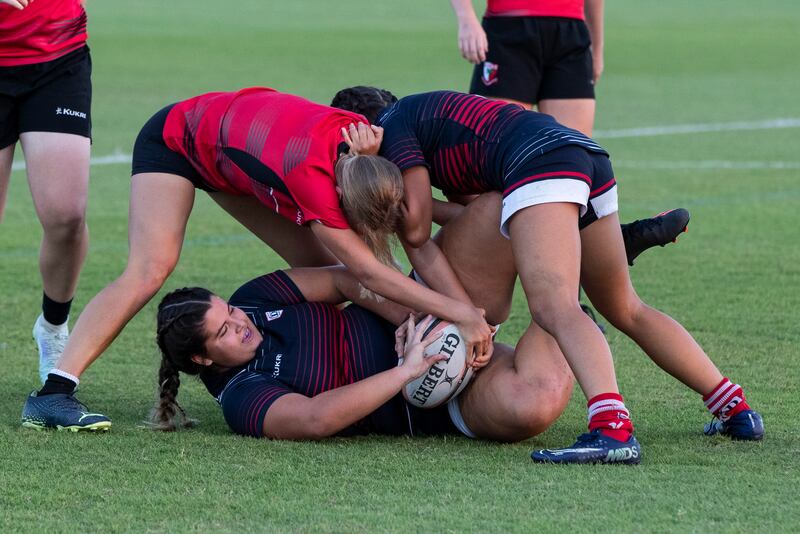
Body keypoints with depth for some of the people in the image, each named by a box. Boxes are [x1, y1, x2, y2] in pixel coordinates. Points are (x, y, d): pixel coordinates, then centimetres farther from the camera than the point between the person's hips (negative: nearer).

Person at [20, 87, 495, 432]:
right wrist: (459, 311, -44)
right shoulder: (309, 176, -44)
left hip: (235, 148, 8)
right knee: (151, 269, -25)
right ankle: (53, 395, -27)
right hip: (174, 140, -8)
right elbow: (367, 273, -40)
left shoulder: (359, 139, -26)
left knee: (317, 265, -4)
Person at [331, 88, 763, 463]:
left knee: (553, 309, -26)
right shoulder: (429, 111, 33)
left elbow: (417, 225, -1)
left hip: (538, 161, -10)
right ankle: (735, 409, 22)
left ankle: (611, 427, -49)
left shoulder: (392, 127, 7)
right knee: (626, 310, 21)